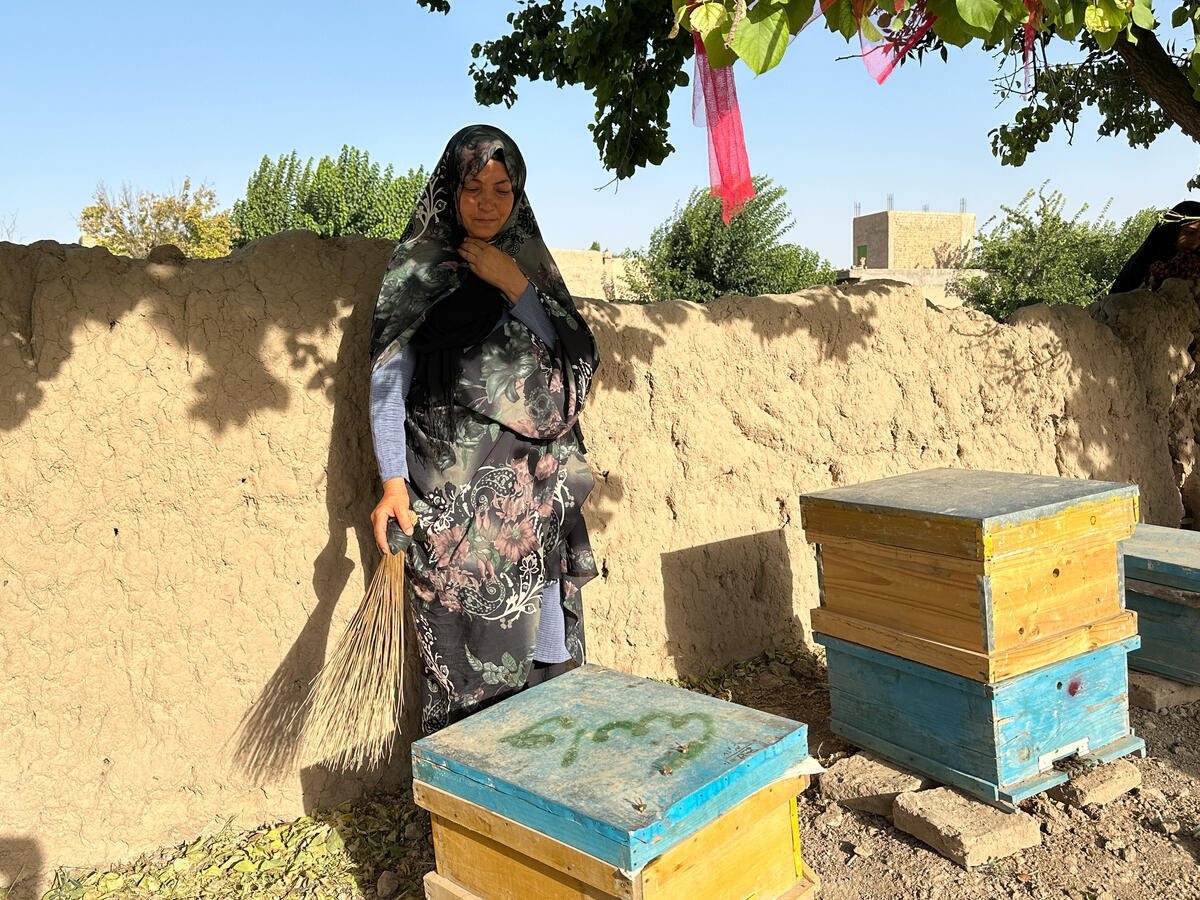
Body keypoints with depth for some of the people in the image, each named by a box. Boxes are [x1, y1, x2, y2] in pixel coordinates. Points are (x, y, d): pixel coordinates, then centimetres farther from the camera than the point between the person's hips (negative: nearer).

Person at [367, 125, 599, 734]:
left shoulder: (529, 261, 12)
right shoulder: (418, 268, -1)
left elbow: (578, 358, 3)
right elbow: (387, 380, -6)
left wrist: (515, 286, -8)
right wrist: (393, 482, -16)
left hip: (536, 485, 5)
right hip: (454, 487, -4)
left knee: (543, 641, 10)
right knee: (469, 643, -4)